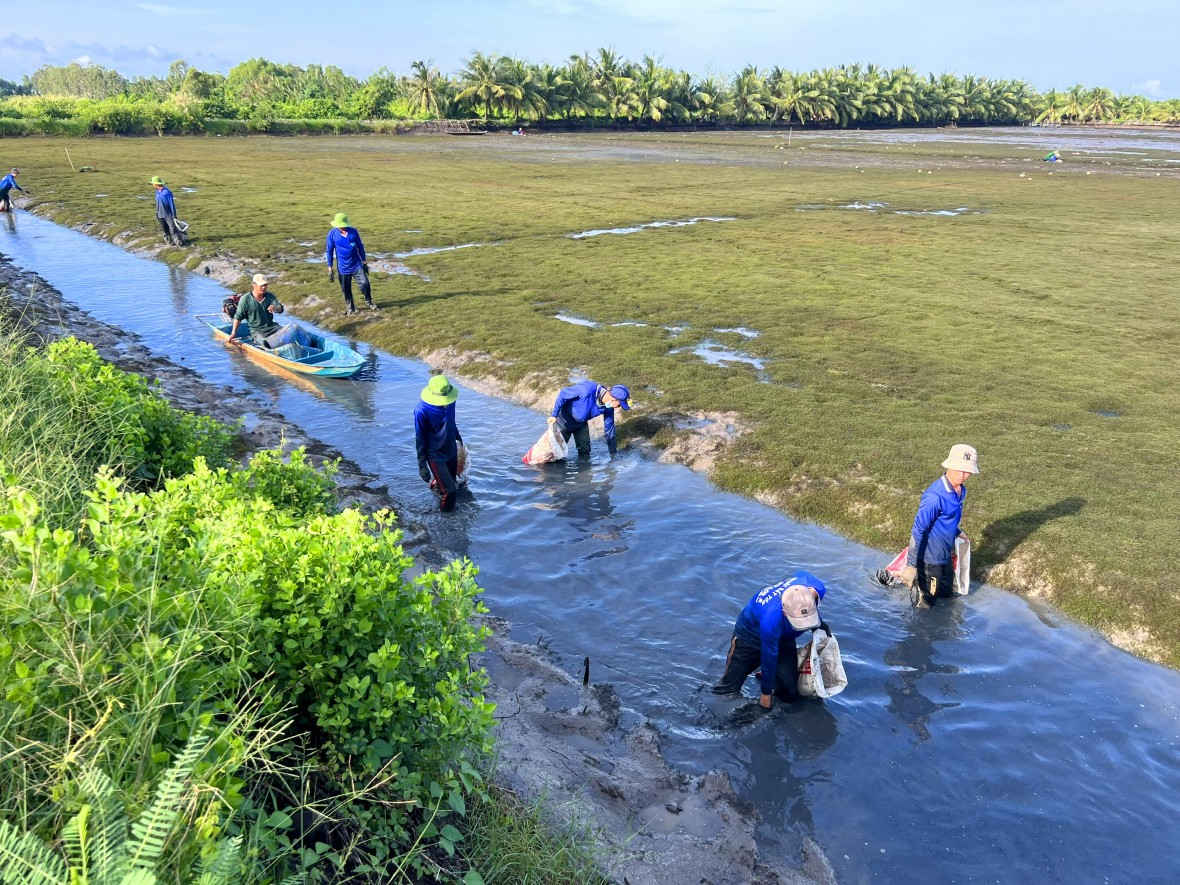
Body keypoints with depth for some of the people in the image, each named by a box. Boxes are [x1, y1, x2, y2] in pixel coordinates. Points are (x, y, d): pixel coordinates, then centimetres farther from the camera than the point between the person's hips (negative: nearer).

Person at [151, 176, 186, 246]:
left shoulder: (167, 192, -14)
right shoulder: (157, 192, 8)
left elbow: (172, 204, -12)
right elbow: (157, 204, 17)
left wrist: (174, 215, -13)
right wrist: (156, 214, 16)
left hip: (168, 215, -7)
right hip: (161, 215, 7)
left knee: (172, 229, -7)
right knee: (165, 229, 8)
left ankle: (179, 241, 0)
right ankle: (169, 241, 18)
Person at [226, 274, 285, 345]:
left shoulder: (269, 296, 8)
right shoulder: (245, 299, -3)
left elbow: (281, 309, 0)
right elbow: (238, 317, 0)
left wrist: (275, 308, -26)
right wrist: (233, 333, -5)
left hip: (271, 326, 4)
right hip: (256, 330, -4)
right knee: (264, 342, -32)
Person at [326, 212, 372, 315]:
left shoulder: (353, 231, -6)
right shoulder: (332, 234, -9)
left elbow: (360, 247, 5)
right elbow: (329, 252, -3)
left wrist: (364, 262, 8)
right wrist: (330, 269, -4)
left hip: (357, 265, 1)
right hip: (343, 268, -1)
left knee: (365, 283, -7)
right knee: (346, 289, 8)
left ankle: (369, 302, 19)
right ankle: (350, 307, 29)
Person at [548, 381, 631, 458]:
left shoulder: (608, 408, -18)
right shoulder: (588, 390, -38)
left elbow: (609, 428, -3)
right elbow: (563, 394, -26)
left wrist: (613, 453, 3)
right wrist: (554, 414, -29)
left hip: (581, 424, 5)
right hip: (564, 422, -5)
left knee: (585, 452, 7)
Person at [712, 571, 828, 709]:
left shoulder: (816, 587, -33)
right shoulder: (771, 621, -47)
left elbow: (800, 574, -4)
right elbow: (769, 660, -28)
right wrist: (766, 694, -11)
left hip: (783, 638, 5)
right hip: (751, 634, -5)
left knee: (790, 695, 1)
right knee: (728, 689, 1)